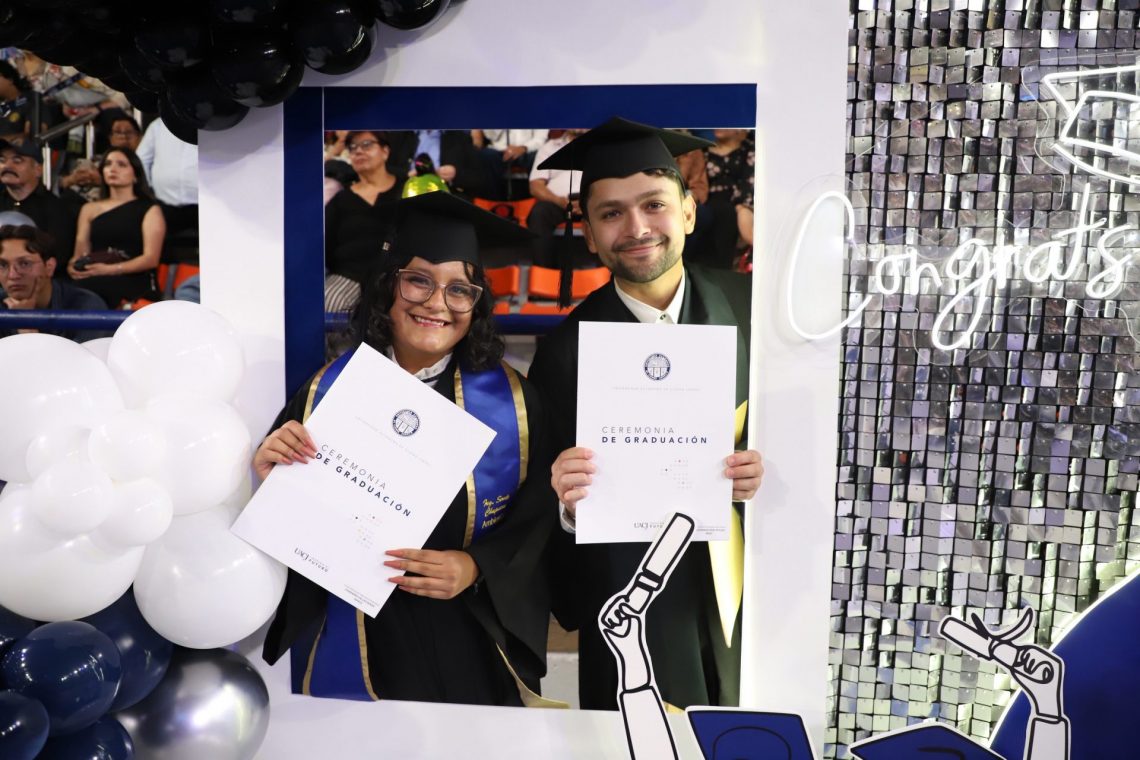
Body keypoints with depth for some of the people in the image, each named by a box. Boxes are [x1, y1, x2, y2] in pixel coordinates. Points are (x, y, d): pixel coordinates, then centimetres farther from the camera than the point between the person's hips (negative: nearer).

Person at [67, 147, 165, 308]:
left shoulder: (149, 210, 10)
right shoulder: (90, 209, 23)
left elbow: (151, 258, -2)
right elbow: (80, 253, 16)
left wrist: (110, 269, -17)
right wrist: (74, 266, -9)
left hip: (135, 284, -3)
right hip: (96, 282, 3)